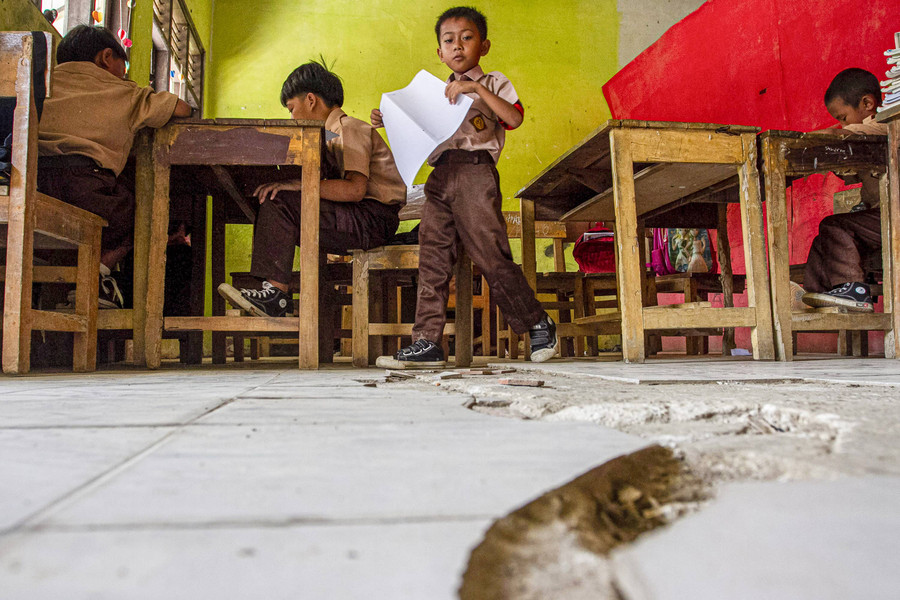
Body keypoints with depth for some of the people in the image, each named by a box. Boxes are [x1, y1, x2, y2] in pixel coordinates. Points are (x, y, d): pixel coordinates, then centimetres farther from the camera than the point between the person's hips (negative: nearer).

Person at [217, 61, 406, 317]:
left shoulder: (349, 128, -7)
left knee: (280, 202, -20)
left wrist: (296, 185, -24)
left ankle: (275, 292, -19)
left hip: (373, 218, -10)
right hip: (356, 219, 10)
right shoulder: (334, 131, 23)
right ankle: (271, 297, 2)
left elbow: (354, 189, -23)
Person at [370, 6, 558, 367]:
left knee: (492, 256, -7)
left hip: (476, 171, -5)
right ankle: (427, 342, -1)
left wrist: (478, 89, -12)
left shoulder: (493, 82, 12)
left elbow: (515, 117, -7)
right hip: (439, 177, 6)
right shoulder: (437, 93, 27)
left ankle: (538, 324, 9)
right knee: (433, 259, -3)